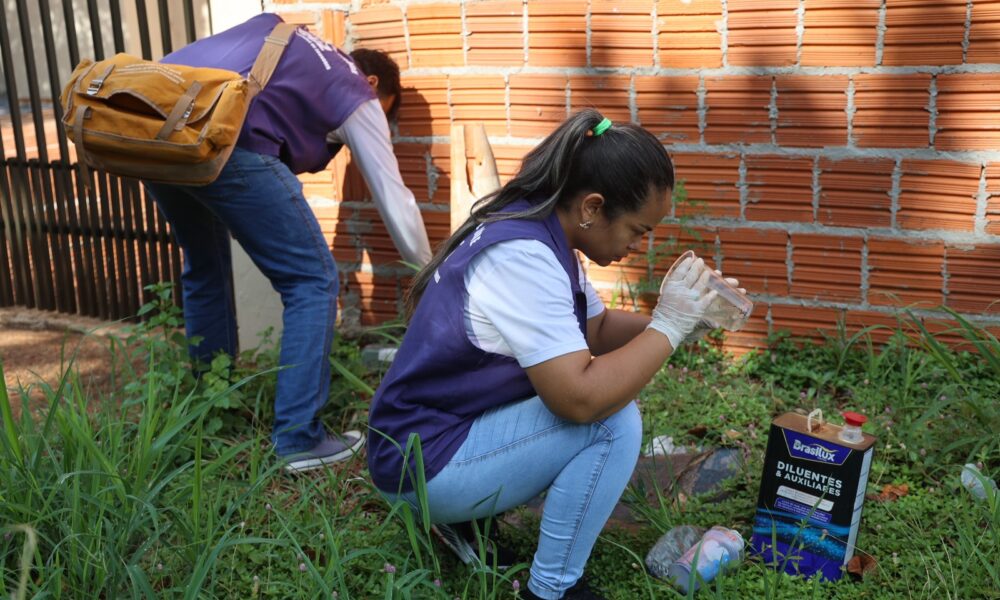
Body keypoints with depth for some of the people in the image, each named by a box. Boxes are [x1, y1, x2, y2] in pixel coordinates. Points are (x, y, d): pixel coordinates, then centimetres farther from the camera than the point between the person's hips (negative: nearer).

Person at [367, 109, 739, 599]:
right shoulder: (523, 255, -27)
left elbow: (596, 330, 14)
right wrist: (668, 326, -20)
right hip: (424, 459, -10)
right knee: (613, 421, -20)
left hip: (462, 425, 10)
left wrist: (685, 318, 0)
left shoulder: (543, 231, 3)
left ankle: (466, 518, 13)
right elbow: (582, 398, -32)